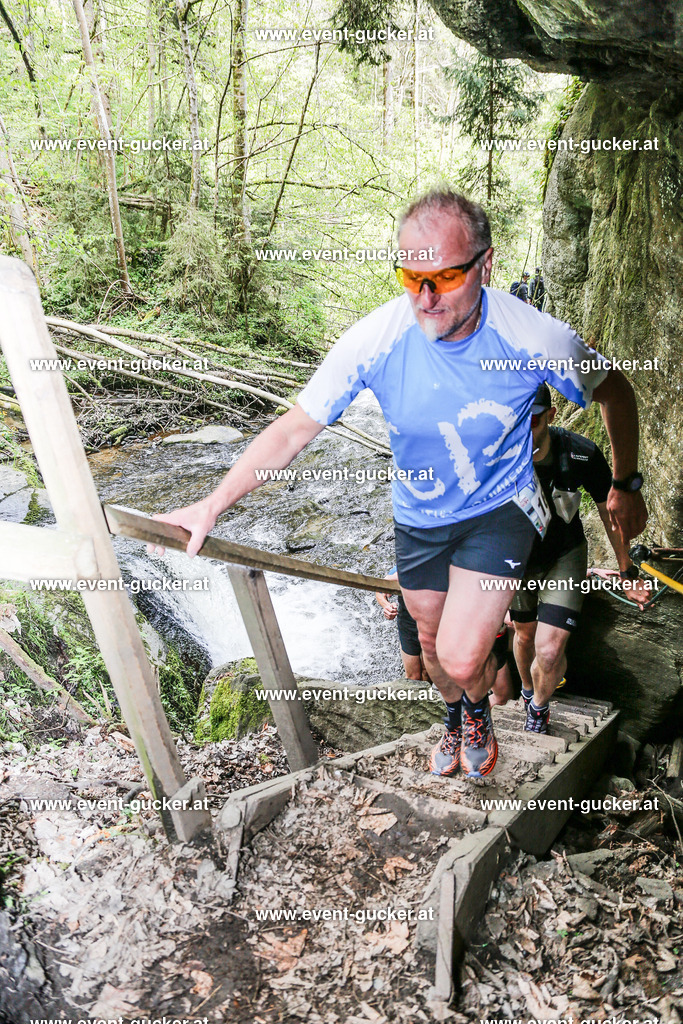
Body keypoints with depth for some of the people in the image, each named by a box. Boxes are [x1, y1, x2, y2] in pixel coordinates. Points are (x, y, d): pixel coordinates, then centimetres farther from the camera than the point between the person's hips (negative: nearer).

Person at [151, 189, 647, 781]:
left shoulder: (535, 339, -27)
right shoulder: (376, 339, -26)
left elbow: (614, 389, -6)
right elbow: (296, 427, -20)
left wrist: (626, 485, -1)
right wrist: (215, 503, -27)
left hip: (500, 506, -2)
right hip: (418, 515, 3)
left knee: (462, 658, -16)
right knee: (433, 643, 22)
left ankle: (479, 706, 24)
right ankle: (456, 718, 57)